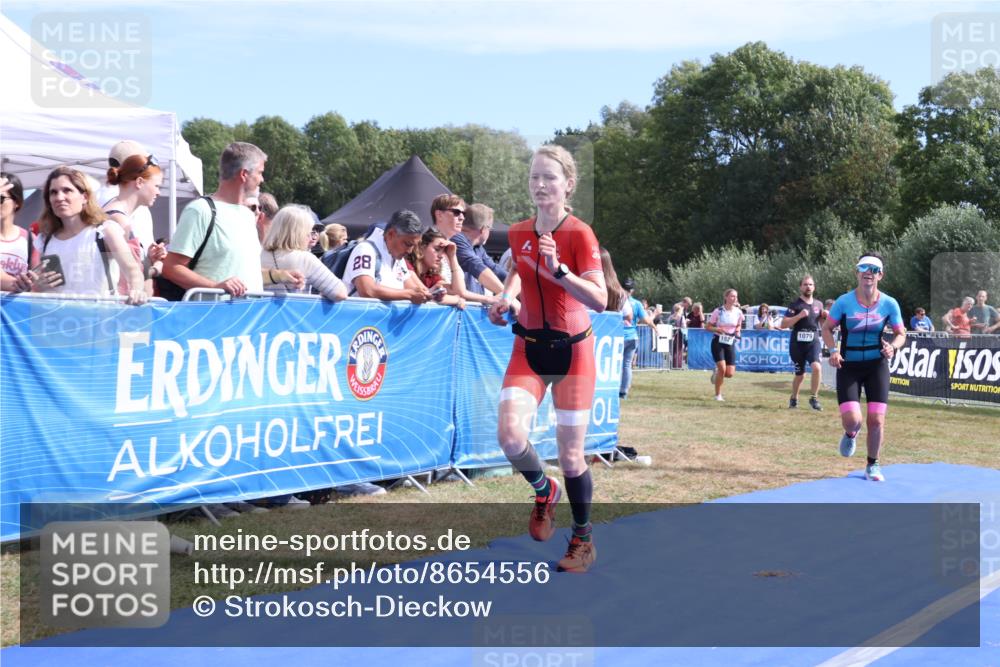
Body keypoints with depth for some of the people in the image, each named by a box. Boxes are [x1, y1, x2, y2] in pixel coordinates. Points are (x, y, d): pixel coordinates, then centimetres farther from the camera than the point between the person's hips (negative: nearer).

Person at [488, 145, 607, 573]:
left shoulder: (580, 234, -14)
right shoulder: (518, 233, 1)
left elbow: (600, 300, -22)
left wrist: (558, 268, -33)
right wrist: (506, 297, 3)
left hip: (572, 351, -4)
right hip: (528, 348, 4)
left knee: (570, 454, 2)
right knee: (510, 434, -19)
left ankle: (583, 540, 23)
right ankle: (544, 491, 14)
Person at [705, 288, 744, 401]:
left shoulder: (738, 312, -1)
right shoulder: (718, 311, -10)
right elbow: (707, 327, -4)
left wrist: (737, 331, -4)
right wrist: (718, 329, -23)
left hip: (730, 343, 4)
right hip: (718, 342, -4)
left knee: (730, 373, -5)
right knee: (722, 368, -17)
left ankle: (717, 372, 31)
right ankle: (718, 395, 1)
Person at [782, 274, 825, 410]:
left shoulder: (818, 304, 11)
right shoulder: (795, 305, -2)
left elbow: (822, 324, 24)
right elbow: (783, 324, -10)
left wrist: (825, 316, 2)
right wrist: (799, 316, -21)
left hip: (813, 342, 2)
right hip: (797, 343, -2)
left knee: (817, 367, -23)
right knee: (800, 374, 8)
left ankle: (814, 398, -8)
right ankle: (794, 398, 34)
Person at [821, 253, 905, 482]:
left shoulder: (889, 304, -6)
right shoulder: (844, 302, -10)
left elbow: (901, 334, 6)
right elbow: (827, 328, 2)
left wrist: (893, 347, -16)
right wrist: (833, 350, -15)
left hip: (877, 365, 1)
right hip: (849, 366, -1)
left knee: (877, 419, -3)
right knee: (852, 419, -14)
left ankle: (872, 465, 19)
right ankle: (851, 434, 26)